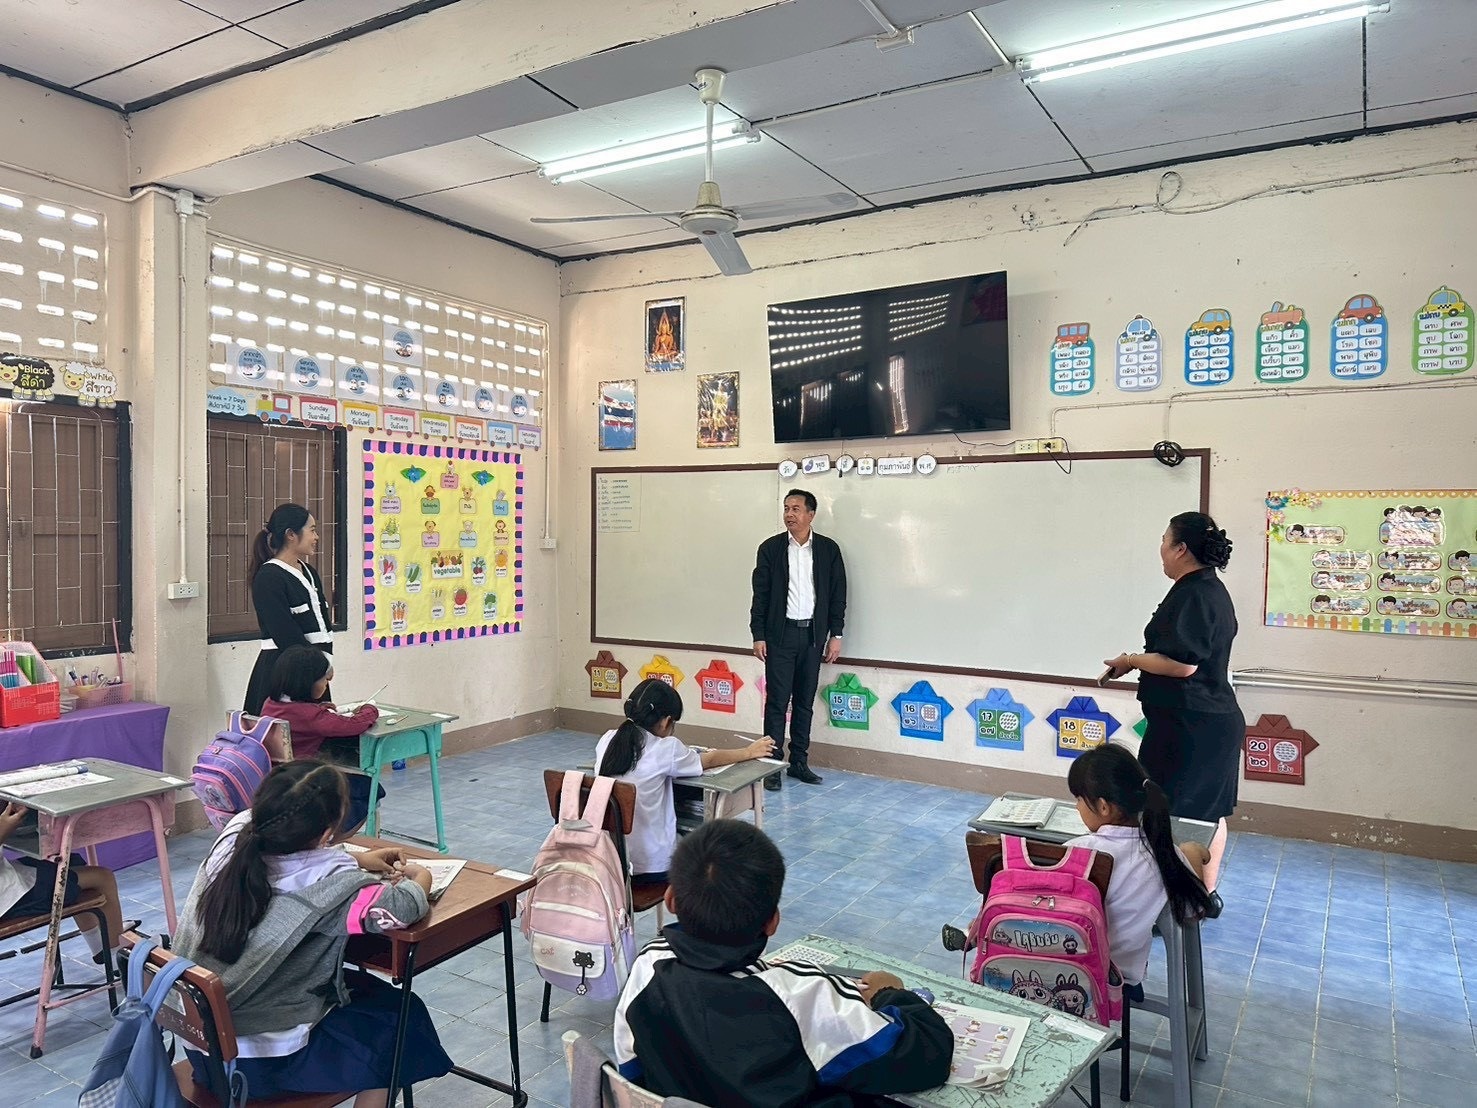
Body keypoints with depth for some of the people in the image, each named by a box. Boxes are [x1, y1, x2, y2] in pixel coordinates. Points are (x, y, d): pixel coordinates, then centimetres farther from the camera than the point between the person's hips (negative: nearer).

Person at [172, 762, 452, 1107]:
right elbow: (403, 909, -25)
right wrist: (421, 878, -4)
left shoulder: (236, 834, -11)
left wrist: (358, 860, 10)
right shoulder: (329, 883, -29)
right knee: (399, 1016, 15)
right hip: (267, 1061, -6)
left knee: (360, 986, 27)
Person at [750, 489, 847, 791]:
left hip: (813, 634, 2)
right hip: (780, 634, -2)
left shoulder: (828, 549, 2)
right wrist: (758, 635, -5)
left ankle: (799, 762, 20)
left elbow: (837, 594, 5)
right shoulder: (770, 548, -2)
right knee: (777, 701, -2)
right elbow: (760, 594, -1)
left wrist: (835, 634, 1)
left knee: (805, 701, 10)